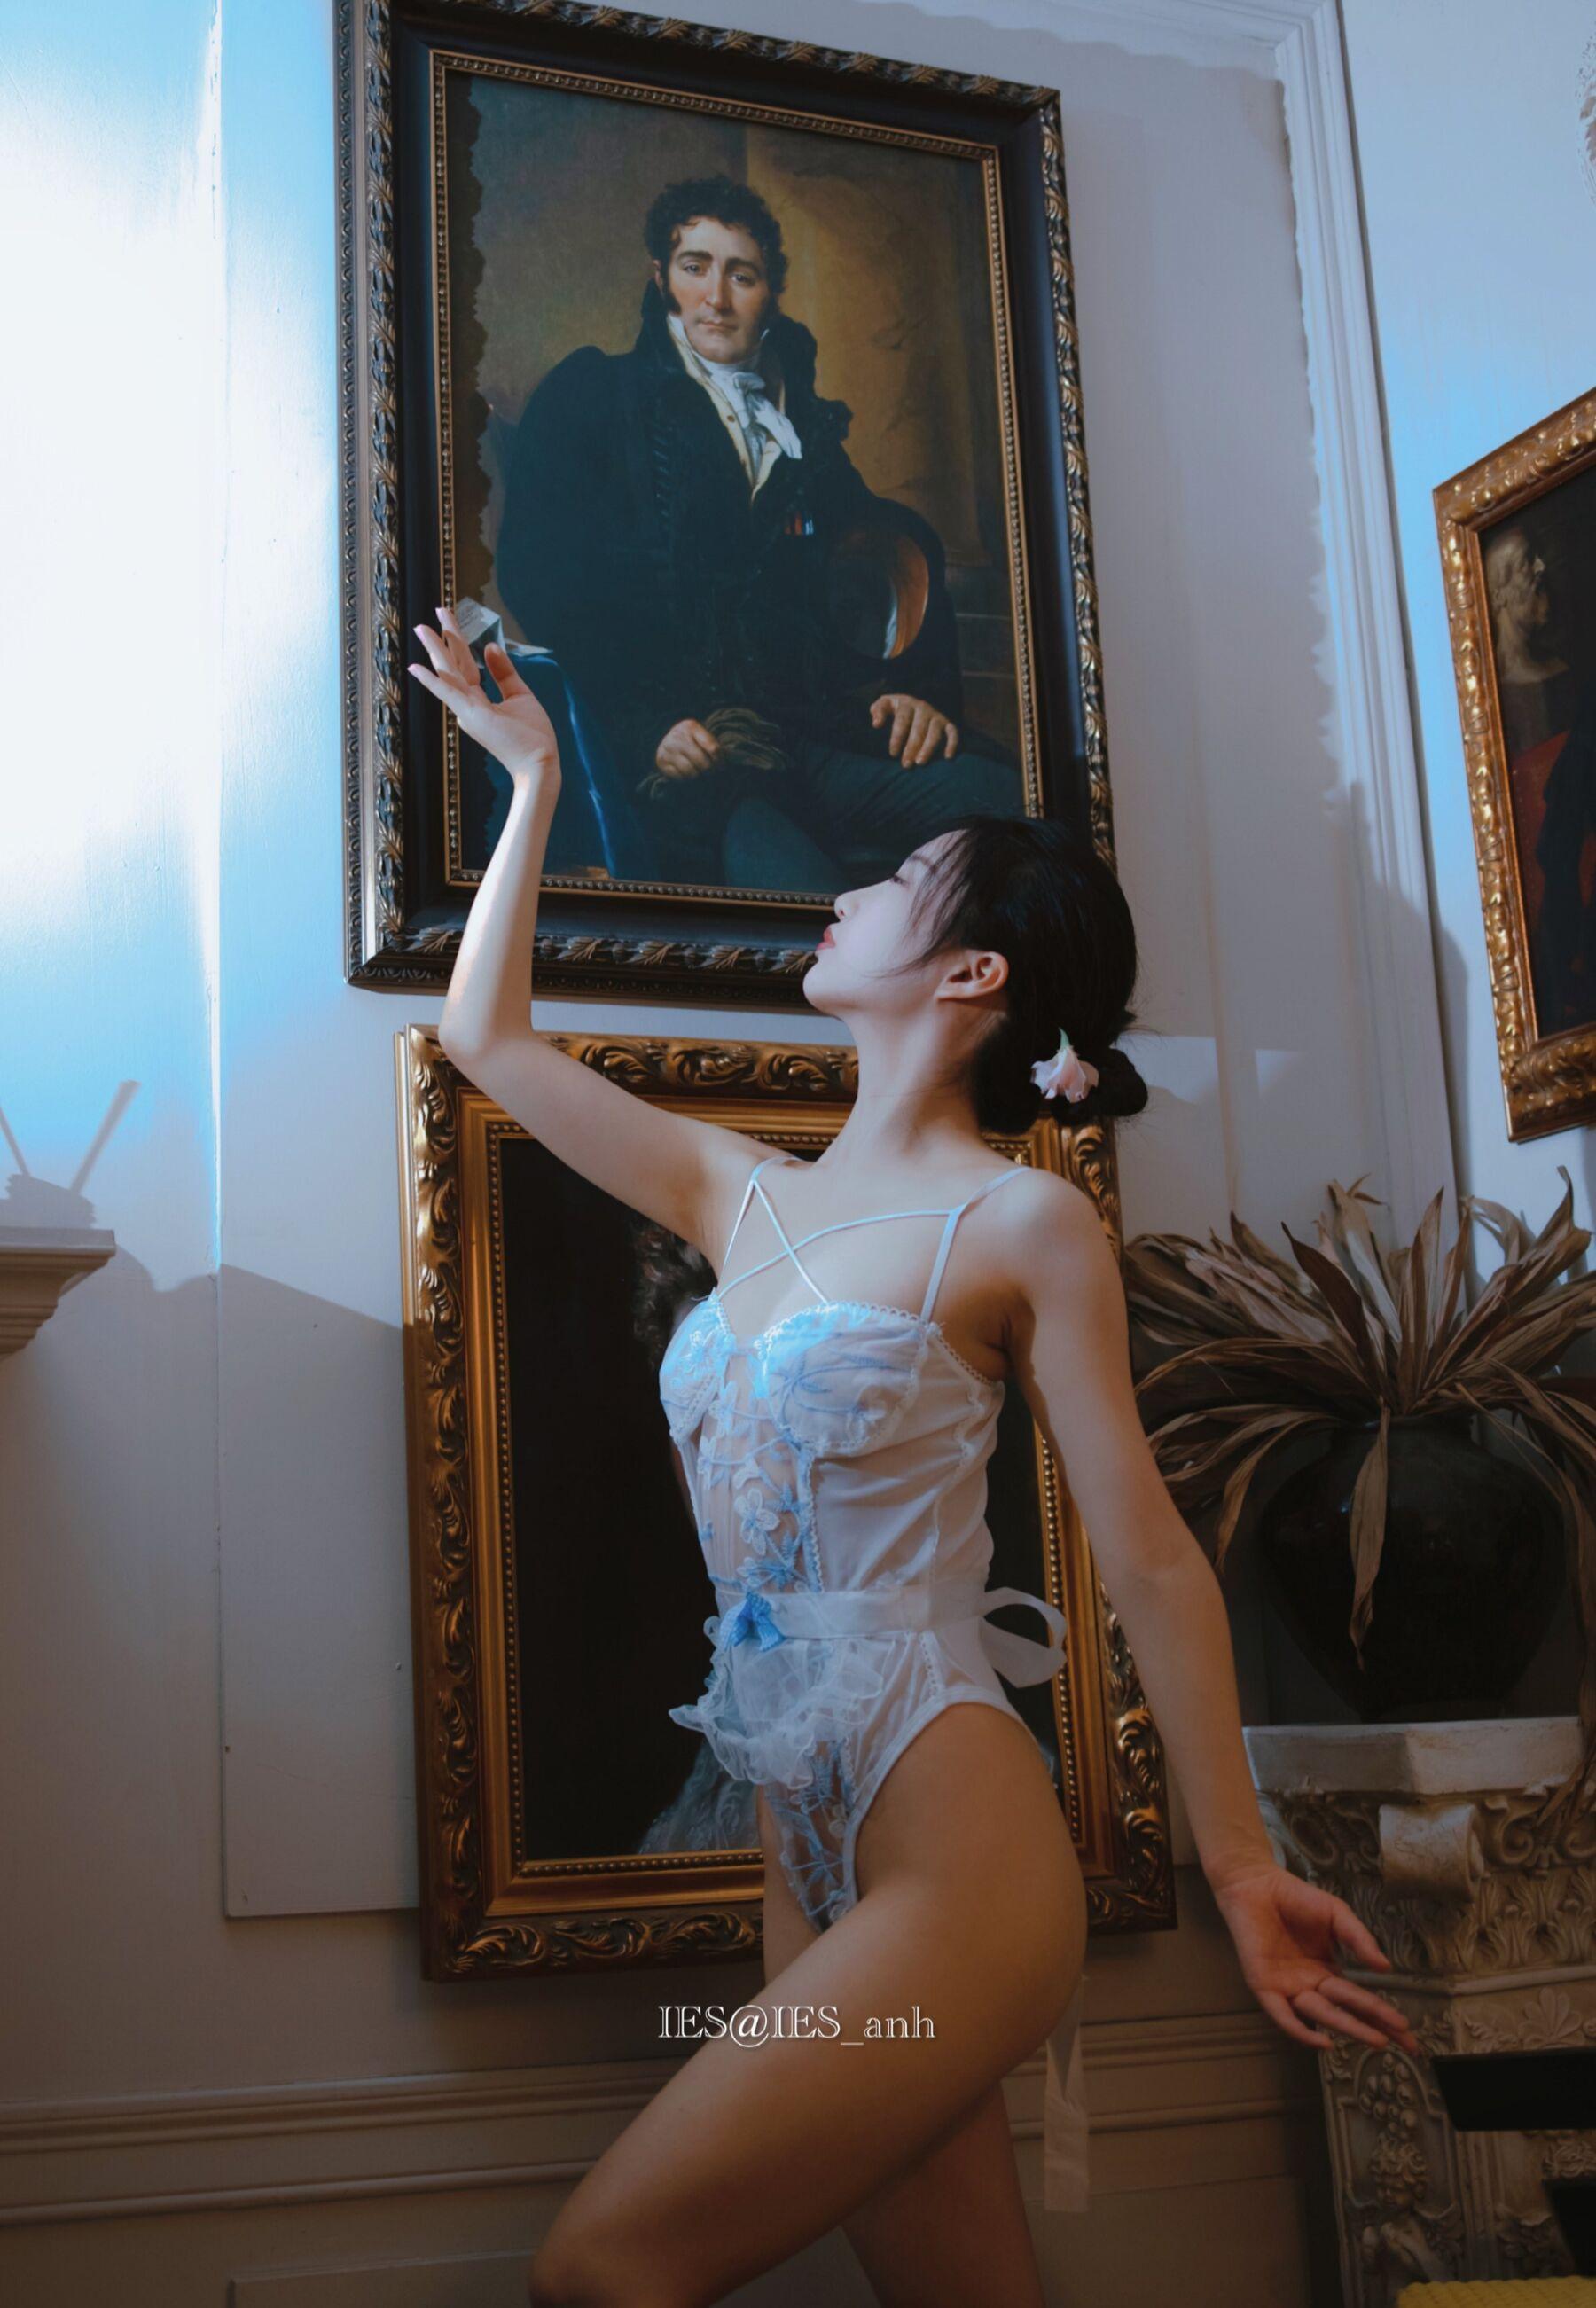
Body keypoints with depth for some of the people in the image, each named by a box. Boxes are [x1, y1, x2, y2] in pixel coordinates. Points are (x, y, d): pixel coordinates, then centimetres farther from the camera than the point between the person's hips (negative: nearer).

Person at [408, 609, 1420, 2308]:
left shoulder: (1020, 1226, -6)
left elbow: (1150, 1562, -6)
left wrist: (1239, 1865, -6)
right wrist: (535, 774, 25)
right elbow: (484, 1032, 20)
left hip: (960, 1865, -6)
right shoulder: (742, 1196, 12)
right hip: (813, 1863, 6)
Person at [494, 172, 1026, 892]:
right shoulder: (590, 395, 15)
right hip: (681, 759, -4)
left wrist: (919, 691, -1)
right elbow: (538, 581, 2)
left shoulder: (809, 427, 28)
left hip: (820, 742, 5)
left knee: (1004, 797, -25)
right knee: (795, 882, -38)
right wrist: (643, 726, -12)